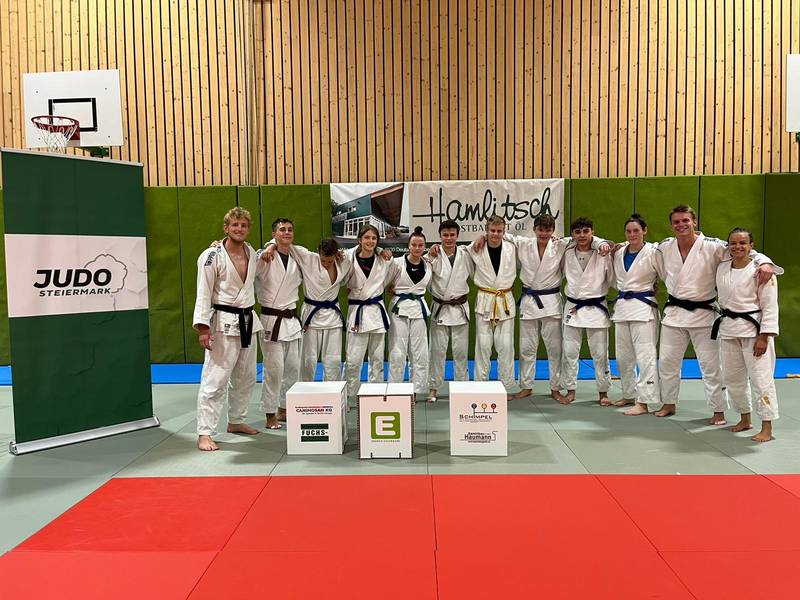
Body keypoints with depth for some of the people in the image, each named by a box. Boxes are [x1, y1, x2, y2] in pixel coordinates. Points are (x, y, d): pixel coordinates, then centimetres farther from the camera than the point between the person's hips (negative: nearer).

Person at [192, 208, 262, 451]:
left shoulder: (252, 253, 7)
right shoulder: (212, 256, -12)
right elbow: (203, 294, -14)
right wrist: (203, 328, -19)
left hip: (248, 321, 7)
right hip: (224, 323, -7)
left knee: (245, 377, 17)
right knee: (215, 380, -7)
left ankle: (236, 422, 33)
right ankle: (204, 434, 1)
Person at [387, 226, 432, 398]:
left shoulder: (428, 266, 7)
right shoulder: (397, 263, -6)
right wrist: (397, 292, -4)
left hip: (419, 310, 4)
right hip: (399, 309, -4)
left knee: (420, 353, 7)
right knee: (397, 353, -2)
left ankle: (419, 389, 18)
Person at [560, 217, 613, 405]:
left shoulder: (602, 254, -6)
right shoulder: (567, 254, 1)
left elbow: (612, 279, 3)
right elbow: (562, 274, 16)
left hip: (596, 308, -2)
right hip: (572, 307, 3)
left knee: (600, 353, 4)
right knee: (569, 352, 6)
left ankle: (603, 392, 18)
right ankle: (570, 390, 19)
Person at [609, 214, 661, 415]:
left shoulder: (652, 252, -9)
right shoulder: (619, 253, 9)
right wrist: (622, 292, 11)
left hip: (643, 307, -6)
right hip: (622, 306, 7)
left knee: (645, 355, -8)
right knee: (623, 356, 14)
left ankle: (643, 402, -4)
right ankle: (629, 395, 29)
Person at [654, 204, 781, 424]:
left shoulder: (712, 247, -14)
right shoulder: (664, 248, -1)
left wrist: (765, 263, -37)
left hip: (703, 313, -4)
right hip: (674, 313, 4)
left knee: (710, 365, 2)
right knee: (667, 361, 12)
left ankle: (718, 411, 16)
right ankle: (669, 404, 30)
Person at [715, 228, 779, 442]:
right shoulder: (721, 268, 6)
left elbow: (770, 306, -12)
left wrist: (764, 336, -16)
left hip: (754, 328, -6)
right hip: (728, 328, 6)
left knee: (761, 378, -5)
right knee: (732, 378, 13)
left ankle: (767, 428, 5)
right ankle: (745, 419, 30)